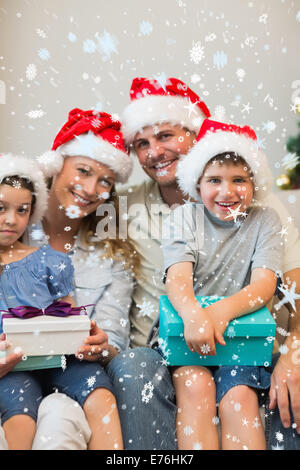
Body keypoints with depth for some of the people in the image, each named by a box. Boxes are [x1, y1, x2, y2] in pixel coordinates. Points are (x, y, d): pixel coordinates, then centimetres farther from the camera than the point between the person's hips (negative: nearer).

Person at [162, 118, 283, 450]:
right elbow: (178, 277, -12)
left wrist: (223, 310, -32)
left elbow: (264, 284, -11)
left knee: (240, 397, -24)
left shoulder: (265, 221, 3)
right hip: (186, 329, 0)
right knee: (195, 384, -26)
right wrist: (194, 314, -36)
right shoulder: (184, 217, 3)